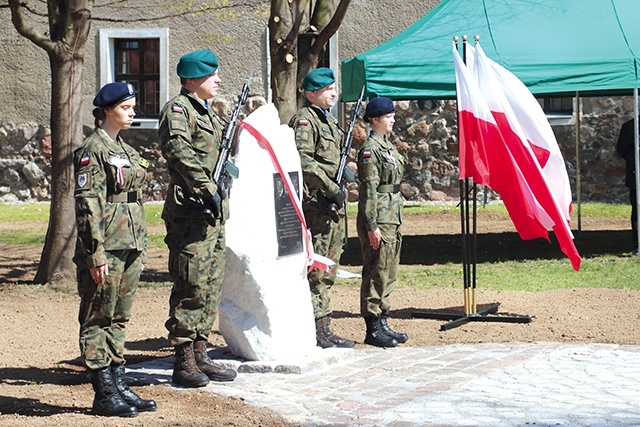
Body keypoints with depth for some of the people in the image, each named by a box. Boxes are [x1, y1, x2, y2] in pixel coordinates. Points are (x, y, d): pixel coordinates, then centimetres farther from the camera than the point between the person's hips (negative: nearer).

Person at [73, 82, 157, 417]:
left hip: (130, 248, 8)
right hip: (107, 250, -8)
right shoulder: (93, 150, -11)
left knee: (119, 319, 12)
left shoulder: (125, 149, 15)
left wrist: (141, 247, 18)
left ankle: (119, 386, 17)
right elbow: (87, 205, -15)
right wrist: (95, 254, -19)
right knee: (98, 320, -1)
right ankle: (104, 395, 2)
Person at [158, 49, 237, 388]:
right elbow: (178, 150, -25)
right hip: (189, 211, -10)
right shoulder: (178, 109, -9)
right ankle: (183, 362, -3)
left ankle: (199, 353, 19)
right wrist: (207, 188, -27)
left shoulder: (209, 112, 21)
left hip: (213, 211, 10)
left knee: (211, 285, 12)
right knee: (191, 286, -8)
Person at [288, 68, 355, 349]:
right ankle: (317, 331, -5)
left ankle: (324, 329, 17)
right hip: (314, 205, -10)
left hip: (333, 206, 10)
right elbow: (303, 161, -23)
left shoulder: (330, 121, 19)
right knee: (315, 271, -7)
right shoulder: (304, 120, -11)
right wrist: (332, 188, -22)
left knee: (328, 270, 12)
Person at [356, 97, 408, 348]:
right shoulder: (370, 149, -13)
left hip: (393, 218, 9)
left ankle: (382, 323, 19)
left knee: (389, 273, 12)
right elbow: (368, 190, -18)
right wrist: (372, 226, -20)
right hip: (378, 220, -9)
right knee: (376, 274, -5)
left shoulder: (388, 146, 15)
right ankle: (373, 329, 0)